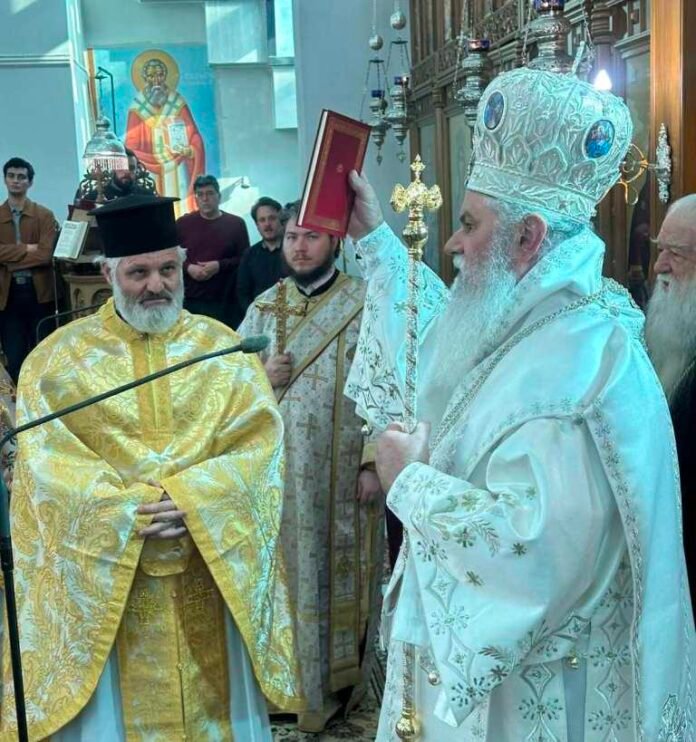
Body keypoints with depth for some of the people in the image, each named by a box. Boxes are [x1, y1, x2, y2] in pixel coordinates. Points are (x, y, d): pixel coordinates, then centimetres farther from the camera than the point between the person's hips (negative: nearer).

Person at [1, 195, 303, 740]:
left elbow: (262, 439, -6)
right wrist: (129, 509, -20)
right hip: (105, 570, -1)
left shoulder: (222, 346, 2)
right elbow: (44, 459, -9)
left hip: (214, 565, 1)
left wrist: (192, 497, -19)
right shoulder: (58, 358, -1)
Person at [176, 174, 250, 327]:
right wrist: (188, 267, -9)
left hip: (226, 302, 0)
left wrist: (220, 265, -13)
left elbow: (245, 259, 2)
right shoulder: (182, 223, 9)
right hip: (190, 300, 1)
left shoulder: (236, 224, 6)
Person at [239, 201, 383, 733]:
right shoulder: (264, 306, 8)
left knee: (335, 573, 7)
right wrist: (259, 375, -12)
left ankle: (336, 680, 25)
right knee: (281, 571, 12)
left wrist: (372, 462, -14)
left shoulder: (365, 304, -5)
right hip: (276, 467, 4)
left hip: (339, 472, -3)